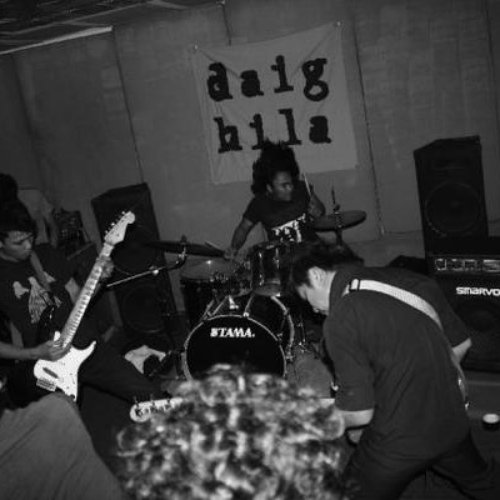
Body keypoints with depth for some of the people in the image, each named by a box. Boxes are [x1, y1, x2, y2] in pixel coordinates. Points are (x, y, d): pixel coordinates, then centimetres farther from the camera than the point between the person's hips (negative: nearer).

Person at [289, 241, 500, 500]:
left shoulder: (340, 320, -21)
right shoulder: (407, 278, -2)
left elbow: (359, 412, -20)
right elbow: (460, 344, 9)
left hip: (398, 444, -6)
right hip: (452, 423, 7)